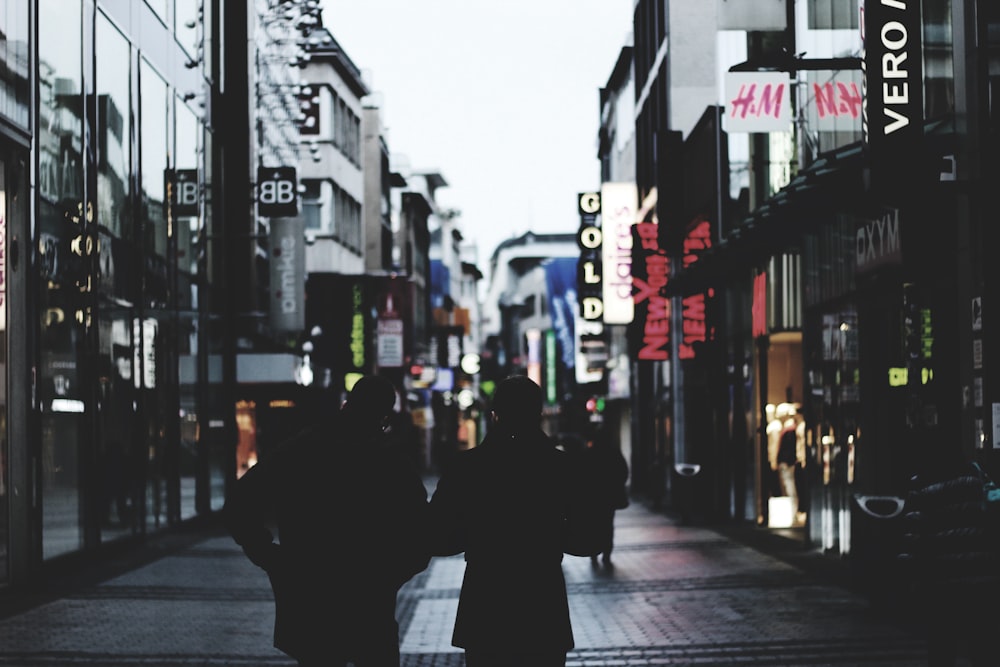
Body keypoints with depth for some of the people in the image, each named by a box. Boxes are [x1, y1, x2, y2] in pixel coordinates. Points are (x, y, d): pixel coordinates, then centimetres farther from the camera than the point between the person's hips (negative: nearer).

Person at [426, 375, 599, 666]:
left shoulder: (465, 466, -6)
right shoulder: (562, 466, -5)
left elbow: (438, 540, -5)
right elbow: (587, 542, -2)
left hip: (483, 612, 0)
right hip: (544, 614, 0)